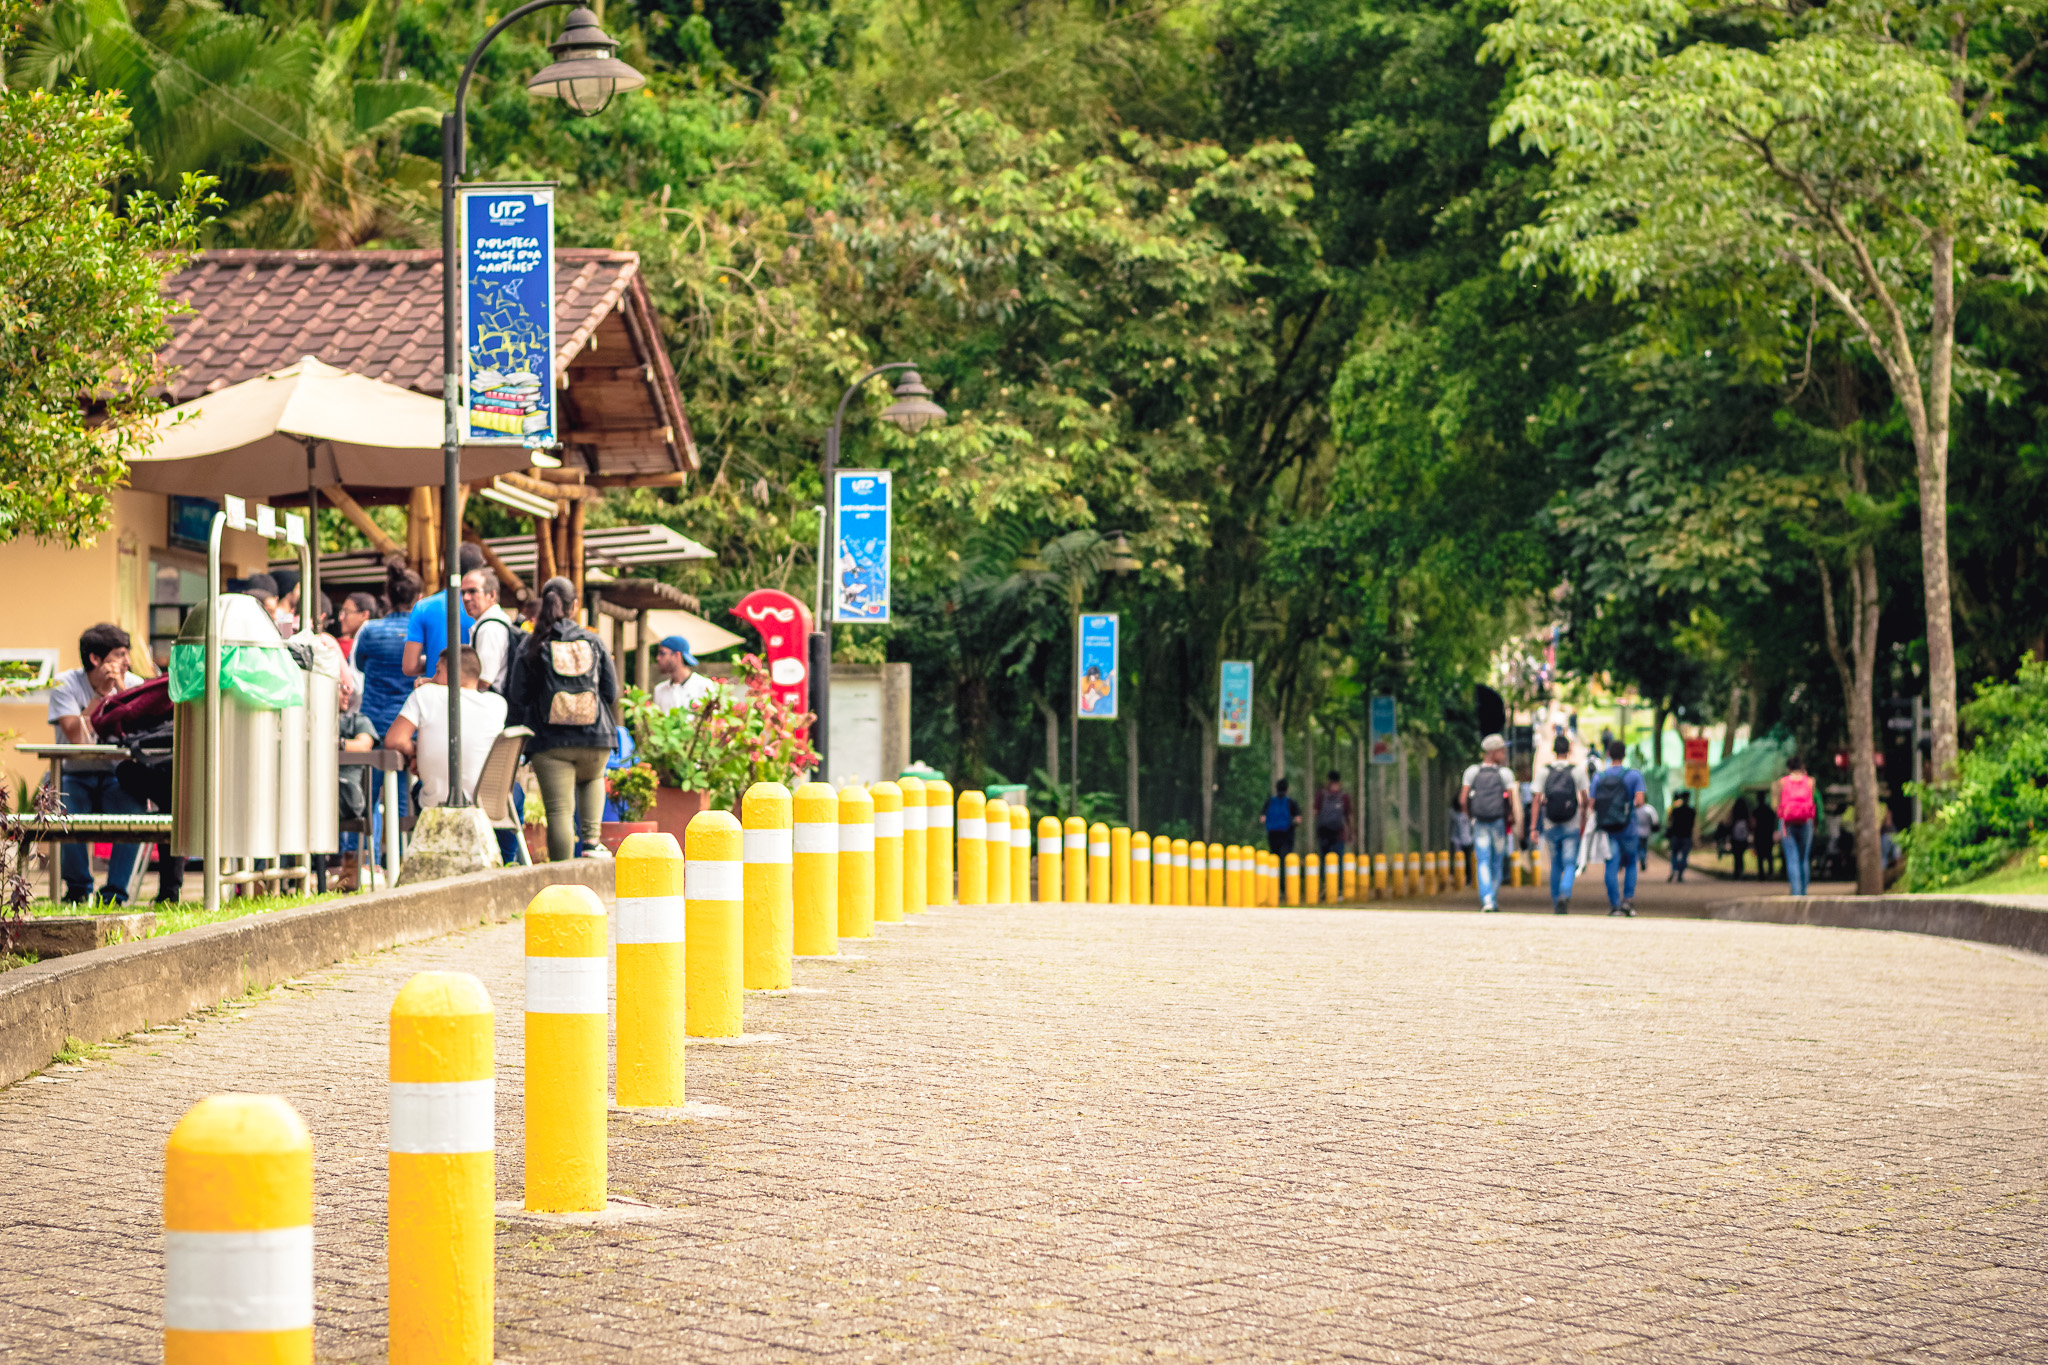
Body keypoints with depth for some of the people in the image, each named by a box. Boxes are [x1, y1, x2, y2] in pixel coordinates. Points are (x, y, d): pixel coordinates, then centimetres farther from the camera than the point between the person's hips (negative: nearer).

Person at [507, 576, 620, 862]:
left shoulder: (533, 645, -1)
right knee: (592, 780, 31)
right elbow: (612, 693, 8)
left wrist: (521, 729, 18)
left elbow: (518, 696, 0)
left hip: (551, 741, -2)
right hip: (595, 738, 2)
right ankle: (591, 840, 15)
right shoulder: (594, 642, 5)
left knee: (559, 810, -1)